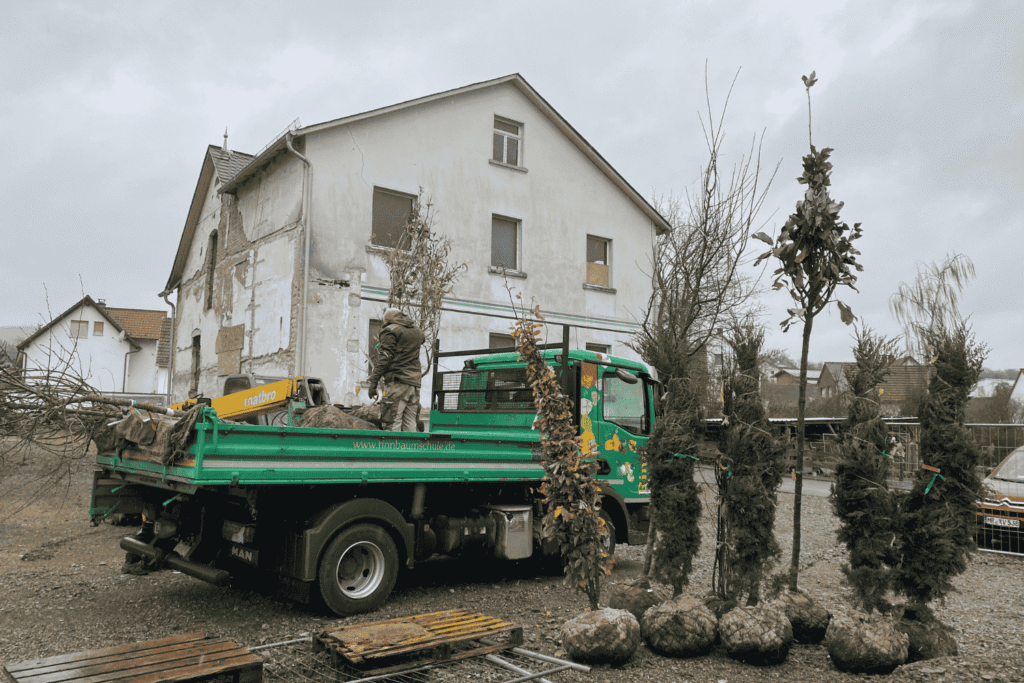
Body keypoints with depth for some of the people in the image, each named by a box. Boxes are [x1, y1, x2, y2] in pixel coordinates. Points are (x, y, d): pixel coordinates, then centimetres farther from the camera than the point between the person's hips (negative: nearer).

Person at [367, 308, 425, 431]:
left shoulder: (390, 331, 0)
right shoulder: (417, 332, 21)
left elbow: (385, 358, -8)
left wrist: (373, 381, -9)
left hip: (397, 383, -6)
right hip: (414, 383, 6)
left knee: (393, 424, -8)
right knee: (410, 426, 6)